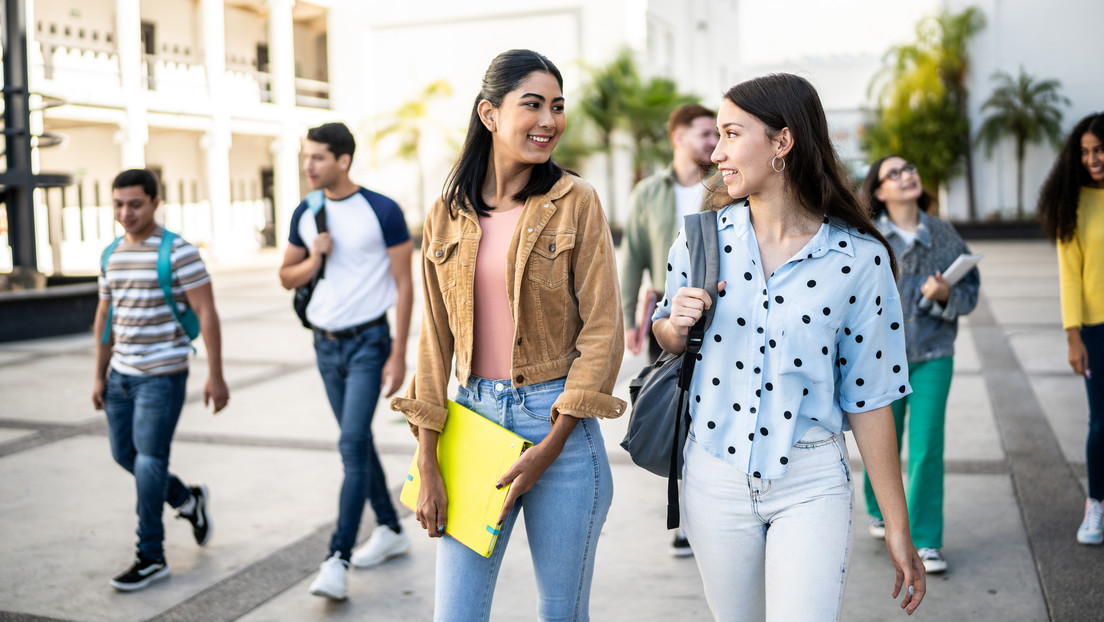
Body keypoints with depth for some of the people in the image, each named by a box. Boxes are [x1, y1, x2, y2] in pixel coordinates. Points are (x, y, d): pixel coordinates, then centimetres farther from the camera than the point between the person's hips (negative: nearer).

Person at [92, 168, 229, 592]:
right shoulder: (111, 256, 10)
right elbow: (104, 318, 17)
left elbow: (206, 313, -12)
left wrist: (215, 376, -15)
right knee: (124, 454, 12)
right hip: (121, 374, 7)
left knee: (149, 461, -5)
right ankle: (188, 501, 36)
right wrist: (99, 375, 17)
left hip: (162, 375, -7)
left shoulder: (178, 252, -11)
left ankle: (151, 558, 7)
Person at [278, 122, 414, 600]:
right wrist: (313, 260, -10)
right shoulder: (305, 215, 5)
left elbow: (403, 285, -9)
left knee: (352, 444, -13)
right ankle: (391, 530, 28)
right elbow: (286, 277, 14)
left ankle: (338, 559, -12)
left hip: (368, 341, -6)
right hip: (326, 343, 6)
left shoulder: (382, 211, -10)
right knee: (357, 441, 13)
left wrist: (399, 355, -13)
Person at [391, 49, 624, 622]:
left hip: (560, 424, -2)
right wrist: (427, 465, 1)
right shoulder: (448, 215, 4)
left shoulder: (575, 203, -4)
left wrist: (549, 448, -10)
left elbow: (602, 332, -7)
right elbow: (435, 339, 6)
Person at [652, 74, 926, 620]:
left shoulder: (858, 259, -9)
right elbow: (667, 338, 15)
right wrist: (677, 325, -11)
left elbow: (868, 398, -4)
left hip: (811, 484, -2)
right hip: (714, 478, 3)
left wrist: (897, 528, -1)